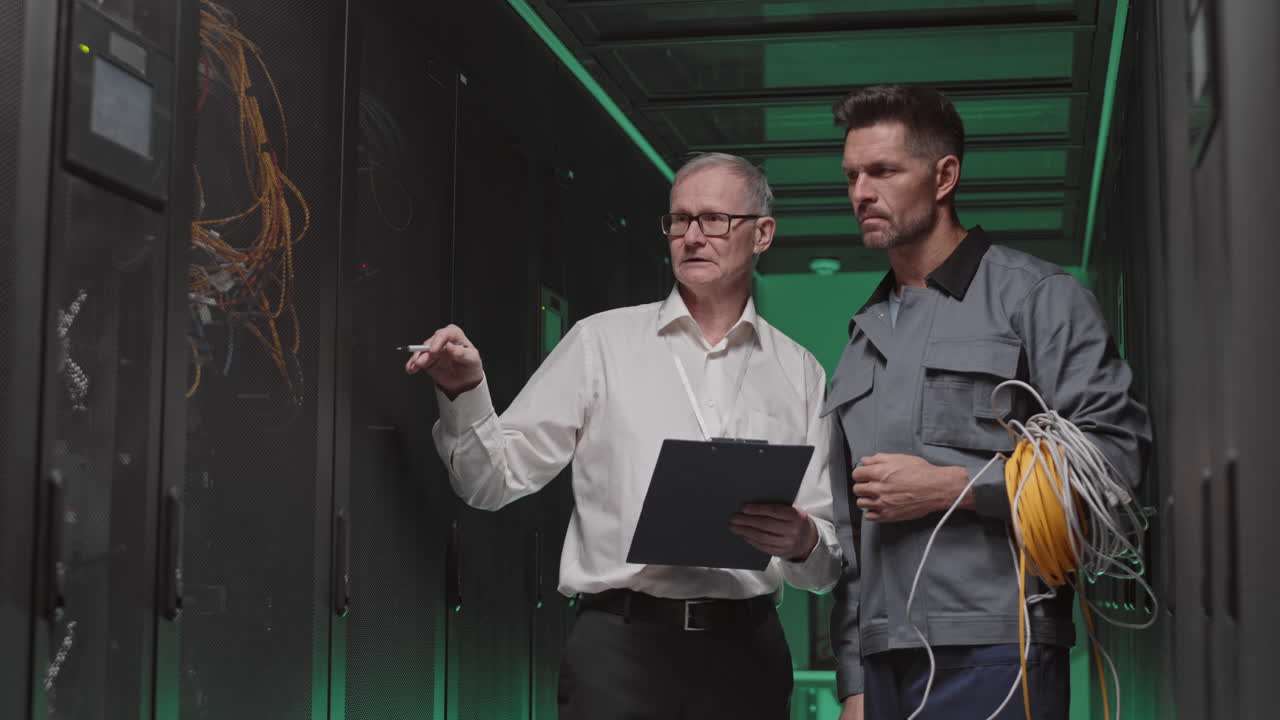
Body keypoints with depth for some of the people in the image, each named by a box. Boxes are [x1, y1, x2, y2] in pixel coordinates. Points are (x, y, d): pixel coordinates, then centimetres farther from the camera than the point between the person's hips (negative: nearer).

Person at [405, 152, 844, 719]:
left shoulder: (799, 374, 11)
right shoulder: (601, 343, 6)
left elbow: (833, 559, 11)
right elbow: (495, 482, 2)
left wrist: (804, 544, -11)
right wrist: (463, 392, -14)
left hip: (745, 650, 2)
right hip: (619, 644, -2)